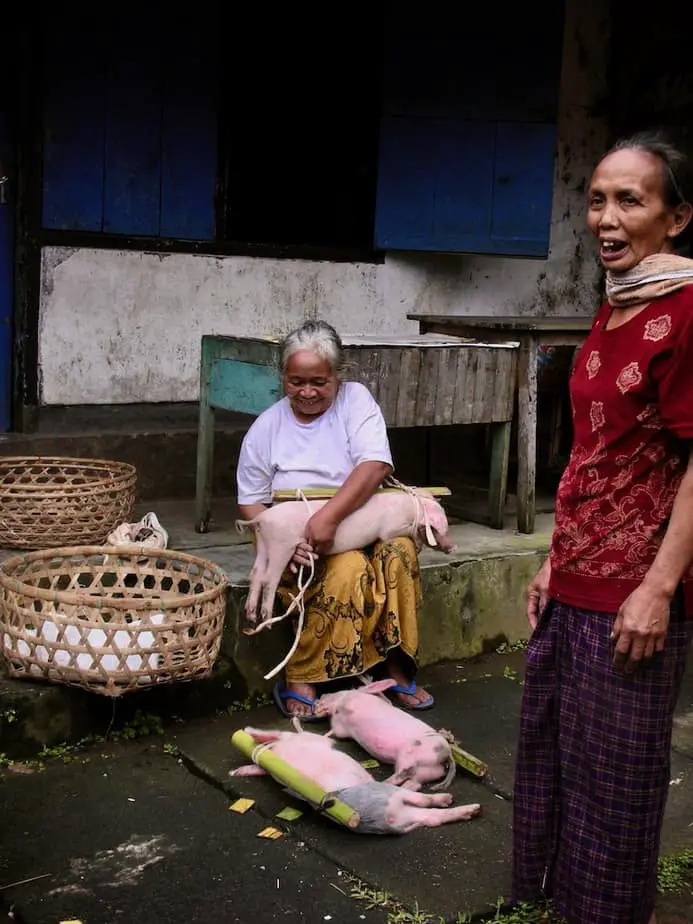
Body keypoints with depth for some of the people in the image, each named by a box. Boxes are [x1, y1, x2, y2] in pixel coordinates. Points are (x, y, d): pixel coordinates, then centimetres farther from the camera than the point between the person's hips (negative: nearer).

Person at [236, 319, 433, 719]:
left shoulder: (355, 400, -3)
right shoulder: (267, 427, 2)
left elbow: (375, 465, -19)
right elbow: (251, 502, 3)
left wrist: (330, 516, -33)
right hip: (298, 542, -1)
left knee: (400, 551, -30)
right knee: (350, 569, -32)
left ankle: (396, 666, -16)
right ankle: (299, 680, -21)